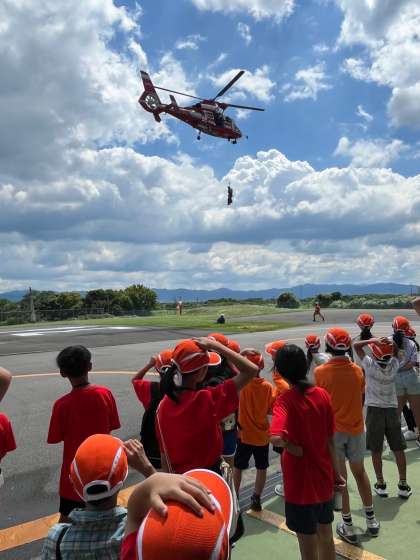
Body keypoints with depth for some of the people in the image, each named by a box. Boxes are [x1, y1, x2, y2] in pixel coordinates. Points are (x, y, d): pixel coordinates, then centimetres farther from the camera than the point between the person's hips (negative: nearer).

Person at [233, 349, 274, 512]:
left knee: (238, 467, 16)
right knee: (261, 468, 18)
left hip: (244, 434, -1)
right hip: (262, 434, 2)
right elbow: (271, 410, -3)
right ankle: (256, 499, 26)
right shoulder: (268, 386, -10)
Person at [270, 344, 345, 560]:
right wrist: (336, 473, 12)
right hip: (324, 480, 5)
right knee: (326, 536, 26)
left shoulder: (285, 401, -21)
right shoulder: (322, 395, -7)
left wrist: (295, 449, -19)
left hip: (300, 484, -5)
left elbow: (276, 438, -39)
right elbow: (330, 440, 1)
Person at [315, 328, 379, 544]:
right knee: (360, 472, 21)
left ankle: (348, 526, 18)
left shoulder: (321, 372, -16)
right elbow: (360, 400, 5)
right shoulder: (357, 370, -5)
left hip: (332, 430, -3)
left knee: (339, 477, 8)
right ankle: (371, 519, 34)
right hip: (356, 428, 3)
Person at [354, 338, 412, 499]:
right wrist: (390, 343, -7)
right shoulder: (394, 365, -5)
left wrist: (374, 340, -16)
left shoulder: (370, 364, -14)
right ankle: (403, 485, 19)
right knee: (398, 449, 11)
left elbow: (356, 345, -7)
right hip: (392, 409, 3)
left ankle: (380, 484, 15)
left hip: (375, 410, -3)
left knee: (376, 450, 8)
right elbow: (396, 351, 14)